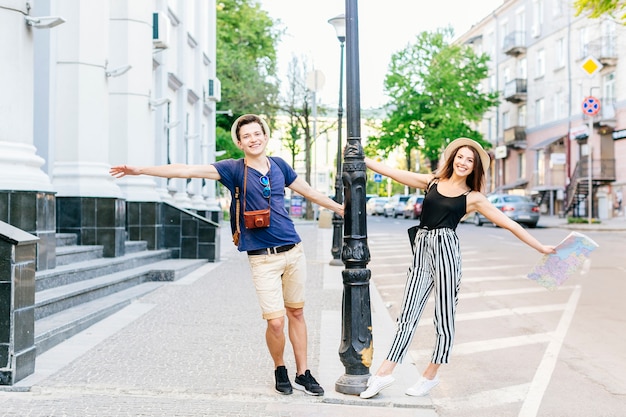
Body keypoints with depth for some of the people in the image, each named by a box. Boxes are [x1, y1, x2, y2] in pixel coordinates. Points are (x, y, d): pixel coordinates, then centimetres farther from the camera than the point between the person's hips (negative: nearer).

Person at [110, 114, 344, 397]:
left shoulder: (279, 165, 7)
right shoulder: (234, 169, -5)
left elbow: (308, 191, 22)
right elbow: (189, 171, -13)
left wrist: (339, 208, 32)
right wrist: (141, 170, -21)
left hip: (293, 252, 4)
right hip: (263, 258, -4)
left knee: (296, 313, 12)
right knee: (276, 322, -6)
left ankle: (303, 375, 26)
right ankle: (279, 369, 23)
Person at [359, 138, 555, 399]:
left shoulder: (473, 198, 7)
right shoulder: (432, 182, 15)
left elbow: (509, 224, 9)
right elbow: (393, 173, 14)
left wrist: (540, 248, 8)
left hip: (446, 249, -3)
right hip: (421, 252, 3)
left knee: (444, 317, 2)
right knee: (408, 314, 1)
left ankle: (431, 375, 16)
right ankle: (385, 373, 1)